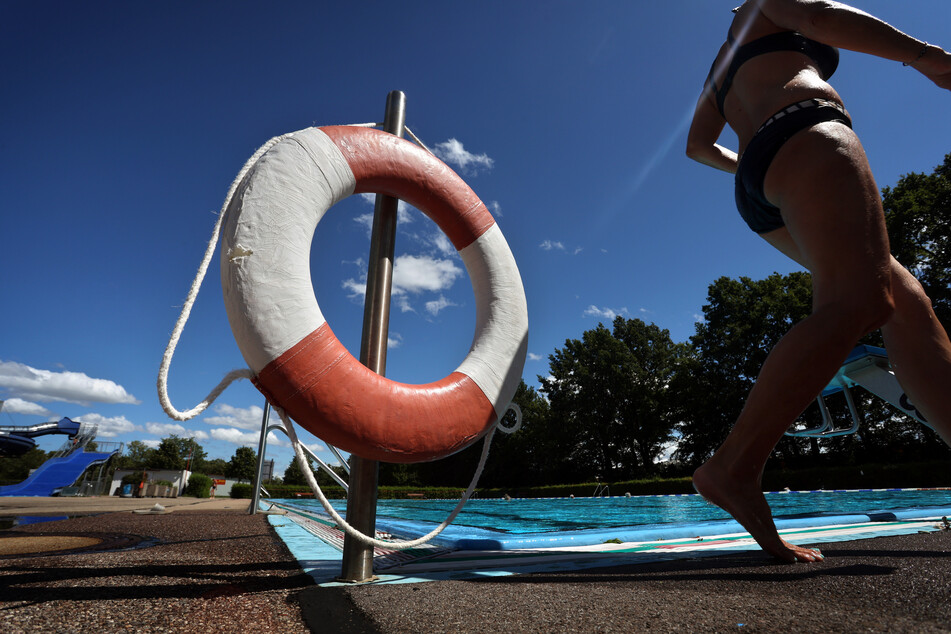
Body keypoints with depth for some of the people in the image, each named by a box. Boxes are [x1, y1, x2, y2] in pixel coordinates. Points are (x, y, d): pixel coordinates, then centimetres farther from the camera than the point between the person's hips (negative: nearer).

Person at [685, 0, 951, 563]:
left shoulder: (722, 71, 42)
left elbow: (698, 144, 42)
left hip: (762, 197, 9)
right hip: (803, 135, -8)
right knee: (856, 302, -28)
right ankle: (734, 468, -40)